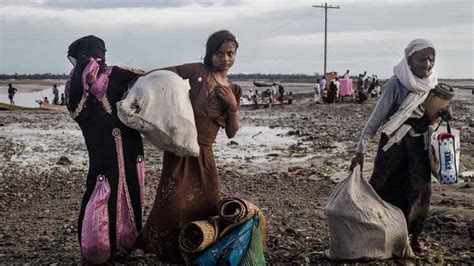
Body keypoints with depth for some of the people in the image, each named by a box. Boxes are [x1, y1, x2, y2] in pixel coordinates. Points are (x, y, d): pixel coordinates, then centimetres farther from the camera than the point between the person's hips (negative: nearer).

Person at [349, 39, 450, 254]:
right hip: (394, 143, -4)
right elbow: (377, 117, -15)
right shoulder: (397, 84, -17)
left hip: (419, 145, 5)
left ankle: (413, 236, 21)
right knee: (388, 191, 1)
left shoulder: (432, 85, -1)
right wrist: (361, 150, -17)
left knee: (420, 192, 5)